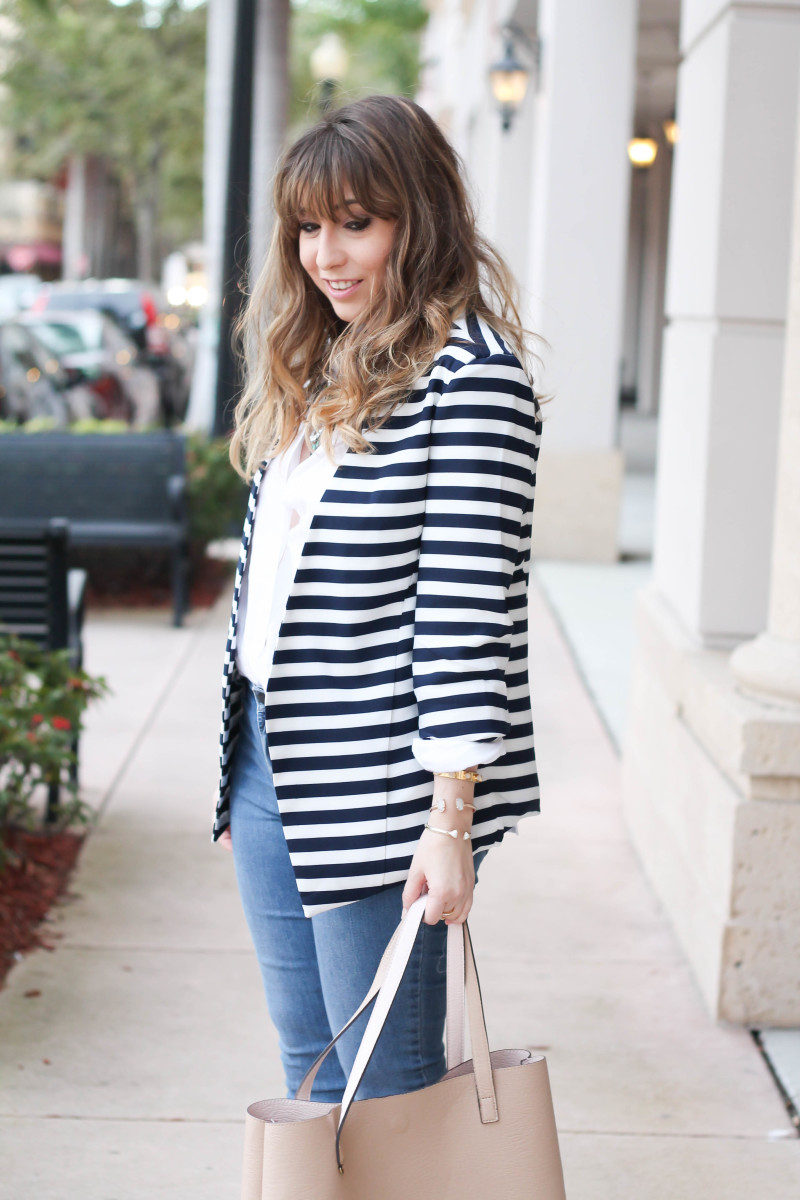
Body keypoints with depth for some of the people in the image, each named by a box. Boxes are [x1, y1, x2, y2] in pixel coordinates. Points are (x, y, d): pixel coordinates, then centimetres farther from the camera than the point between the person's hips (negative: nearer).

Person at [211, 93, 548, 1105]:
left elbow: (469, 603, -18)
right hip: (269, 755, 8)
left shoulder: (470, 376, -13)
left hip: (374, 784, -8)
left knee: (387, 1089, 2)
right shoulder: (314, 371, 13)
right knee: (308, 1066, 16)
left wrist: (451, 817, -20)